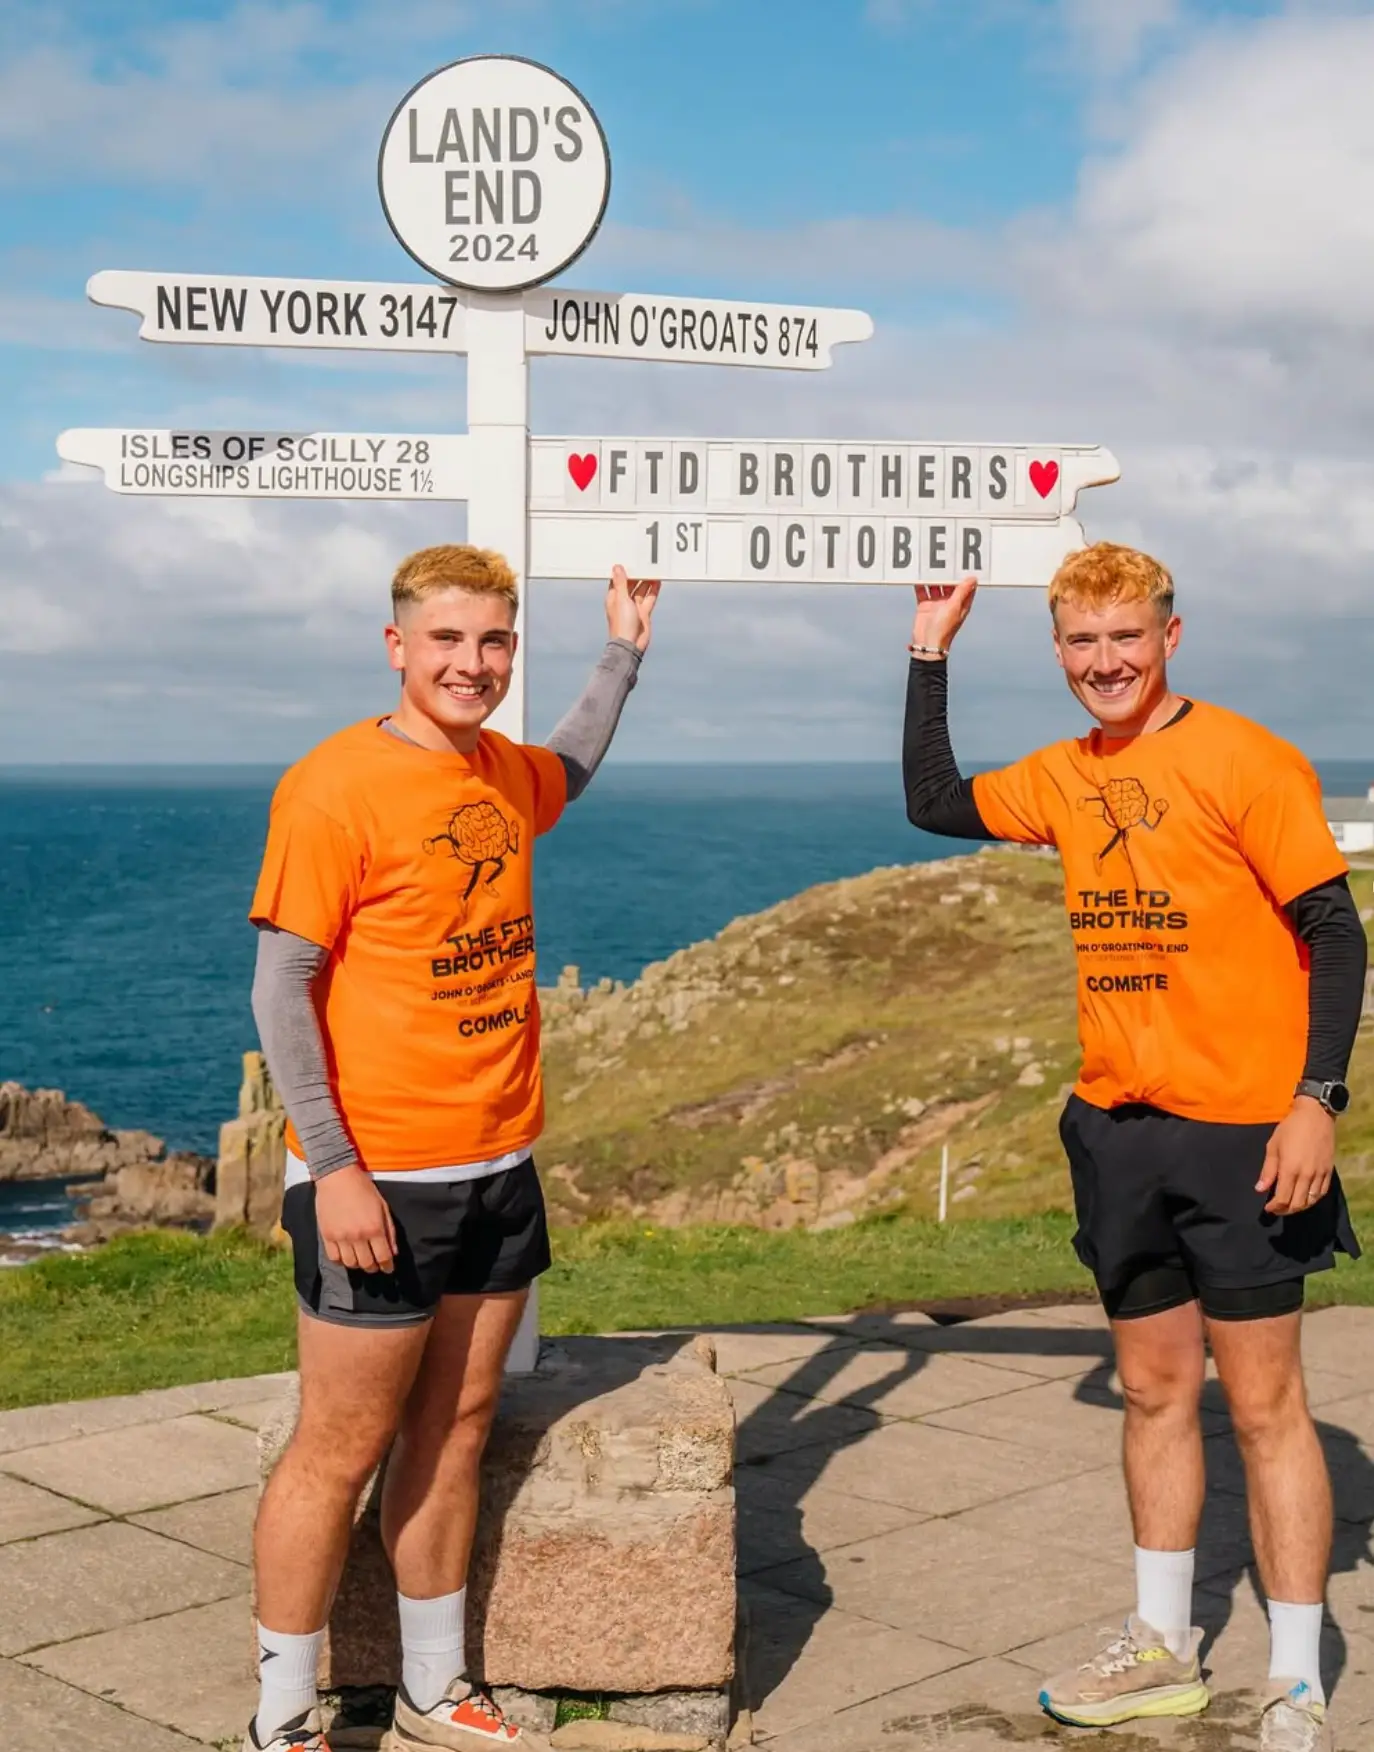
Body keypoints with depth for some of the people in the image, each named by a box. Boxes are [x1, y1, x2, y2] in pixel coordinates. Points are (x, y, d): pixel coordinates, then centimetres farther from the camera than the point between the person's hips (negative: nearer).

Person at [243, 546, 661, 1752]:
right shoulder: (335, 788, -14)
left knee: (455, 1430, 14)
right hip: (378, 1180, -7)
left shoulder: (503, 773, 9)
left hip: (500, 1169, 7)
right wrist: (332, 1168, -18)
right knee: (345, 1447, 1)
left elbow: (569, 773, 35)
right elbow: (282, 987, -14)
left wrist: (623, 652, 30)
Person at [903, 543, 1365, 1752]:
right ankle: (1163, 1646, 29)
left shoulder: (1244, 760, -11)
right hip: (1118, 1129, 6)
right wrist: (932, 653, 12)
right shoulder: (1066, 779, 8)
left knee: (1263, 1401, -1)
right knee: (1156, 1391, 15)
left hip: (1240, 1128, -6)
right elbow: (934, 802, 20)